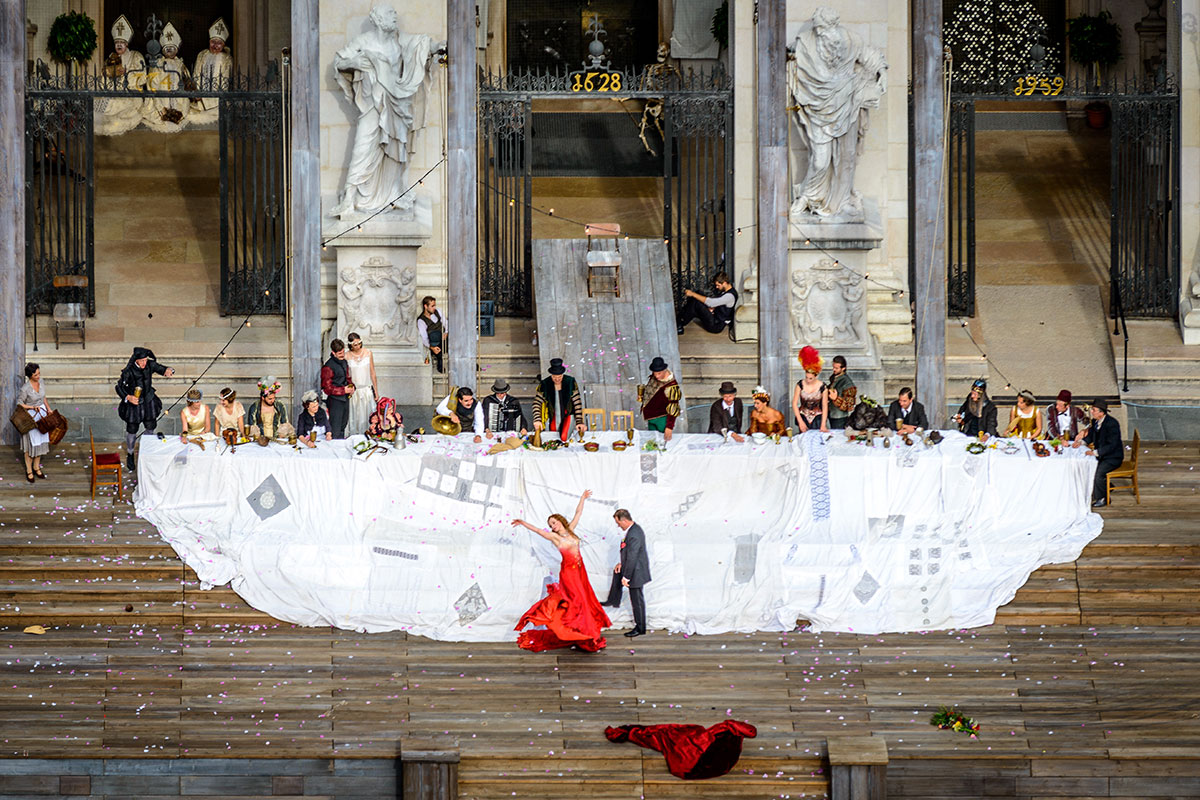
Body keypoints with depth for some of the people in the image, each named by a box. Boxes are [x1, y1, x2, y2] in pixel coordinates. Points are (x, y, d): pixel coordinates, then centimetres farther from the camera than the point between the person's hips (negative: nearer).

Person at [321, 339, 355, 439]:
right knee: (336, 433, -5)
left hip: (345, 399, 8)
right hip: (335, 401, -8)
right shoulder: (328, 367, -18)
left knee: (343, 428, 19)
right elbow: (328, 389, -16)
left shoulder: (344, 362, 8)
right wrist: (343, 390, -19)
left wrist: (351, 386, 2)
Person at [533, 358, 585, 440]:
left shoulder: (571, 382, -10)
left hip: (567, 416, -2)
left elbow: (577, 403, -10)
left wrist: (579, 422, -16)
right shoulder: (544, 384, -8)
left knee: (564, 438, -21)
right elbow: (537, 403, -9)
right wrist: (537, 420, -25)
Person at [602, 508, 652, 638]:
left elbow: (632, 558, -27)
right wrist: (622, 563, 12)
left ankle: (640, 628, 15)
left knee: (637, 599, 3)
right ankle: (613, 601, 47)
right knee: (617, 572, 33)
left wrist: (626, 577, -21)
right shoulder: (635, 528, 2)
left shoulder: (633, 535, -31)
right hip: (635, 566, 10)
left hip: (636, 572, -10)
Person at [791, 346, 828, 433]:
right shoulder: (800, 384, -5)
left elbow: (825, 406, -6)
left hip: (817, 417, -1)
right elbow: (794, 403, -3)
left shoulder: (822, 387, -7)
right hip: (803, 416, 1)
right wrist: (800, 421, -10)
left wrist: (823, 425, -13)